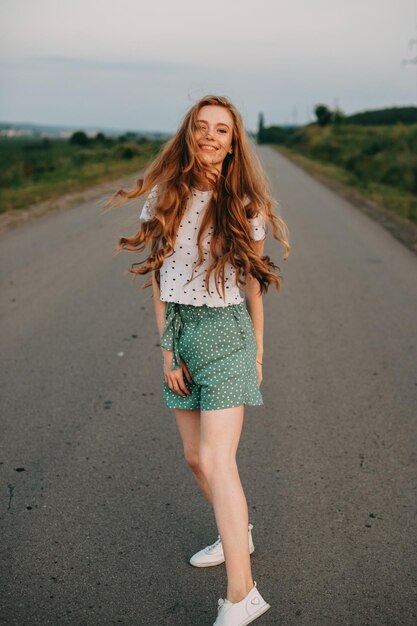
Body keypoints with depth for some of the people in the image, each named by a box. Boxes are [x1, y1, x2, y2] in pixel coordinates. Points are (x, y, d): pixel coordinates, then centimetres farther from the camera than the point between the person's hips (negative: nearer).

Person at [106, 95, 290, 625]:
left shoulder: (244, 206, -6)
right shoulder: (163, 198, 1)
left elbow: (253, 283, 2)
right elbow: (158, 278, 3)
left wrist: (257, 352, 7)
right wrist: (166, 348, -2)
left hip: (226, 330, -4)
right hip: (179, 329, 5)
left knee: (216, 462, -12)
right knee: (195, 458, 14)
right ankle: (237, 534, 40)